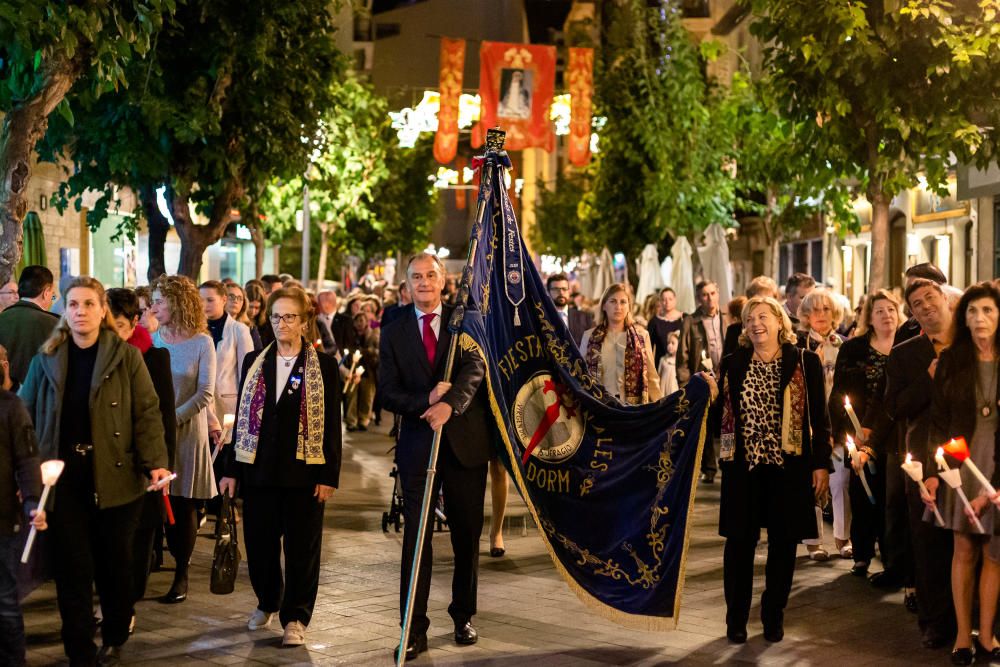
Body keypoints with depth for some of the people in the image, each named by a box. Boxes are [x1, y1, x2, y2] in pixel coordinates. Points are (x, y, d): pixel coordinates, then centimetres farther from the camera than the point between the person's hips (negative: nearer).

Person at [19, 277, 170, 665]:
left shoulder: (125, 356, -1)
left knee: (114, 562, 11)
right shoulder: (47, 359, 6)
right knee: (72, 569, 0)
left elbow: (147, 412, -3)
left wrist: (155, 462, -15)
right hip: (64, 481, 1)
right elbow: (25, 415, 7)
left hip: (115, 477, -1)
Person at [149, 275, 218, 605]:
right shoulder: (152, 339, 4)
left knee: (183, 505, 4)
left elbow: (205, 393, -9)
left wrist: (173, 418, -16)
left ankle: (181, 575, 13)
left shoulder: (201, 343, -5)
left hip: (187, 430, -2)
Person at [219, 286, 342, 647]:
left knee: (302, 548, 2)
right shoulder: (253, 362, 8)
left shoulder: (323, 366, -2)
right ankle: (267, 602, 32)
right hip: (259, 469, 3)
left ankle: (295, 617, 13)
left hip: (304, 471, -3)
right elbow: (242, 417, 10)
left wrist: (329, 475, -8)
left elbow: (332, 424, -3)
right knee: (259, 543, 9)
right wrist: (231, 469, 6)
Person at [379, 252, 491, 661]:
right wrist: (425, 402, -18)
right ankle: (415, 630, 3)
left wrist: (450, 404, -31)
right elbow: (388, 394, 0)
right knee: (415, 538, -1)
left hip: (465, 440, 0)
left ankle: (464, 615, 26)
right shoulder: (394, 333, 6)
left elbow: (475, 367, -14)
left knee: (467, 535, 10)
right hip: (417, 444, 0)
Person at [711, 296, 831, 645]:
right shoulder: (732, 364, 7)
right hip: (743, 467, 1)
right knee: (740, 542, 4)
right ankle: (736, 618, 16)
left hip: (789, 468, -1)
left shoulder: (805, 363, 1)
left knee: (783, 543, 6)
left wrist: (821, 464, -3)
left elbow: (819, 418, 1)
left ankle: (773, 616, 21)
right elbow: (719, 418, 9)